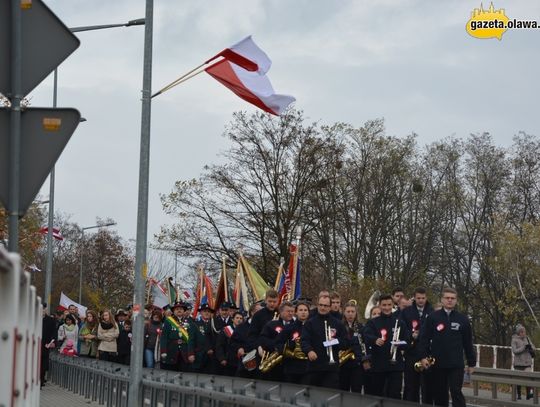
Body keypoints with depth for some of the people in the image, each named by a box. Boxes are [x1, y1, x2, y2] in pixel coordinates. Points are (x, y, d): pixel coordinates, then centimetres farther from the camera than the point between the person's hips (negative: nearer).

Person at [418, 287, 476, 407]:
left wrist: (471, 363, 9)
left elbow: (468, 343, 8)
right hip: (437, 364, 1)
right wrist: (423, 356, -10)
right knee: (439, 395, 8)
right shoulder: (432, 317, 2)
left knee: (456, 393, -9)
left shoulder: (463, 319, 5)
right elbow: (424, 338, 1)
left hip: (456, 365, -1)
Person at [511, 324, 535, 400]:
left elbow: (533, 346, 20)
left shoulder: (527, 338, 9)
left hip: (527, 362, 3)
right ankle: (519, 395, 15)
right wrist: (524, 347, -21)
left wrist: (531, 349, -4)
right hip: (518, 362, -3)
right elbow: (514, 351, -15)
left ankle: (529, 393, -17)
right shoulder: (514, 340, -5)